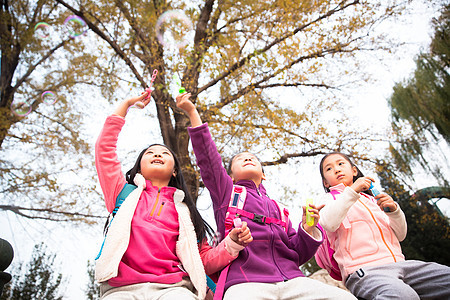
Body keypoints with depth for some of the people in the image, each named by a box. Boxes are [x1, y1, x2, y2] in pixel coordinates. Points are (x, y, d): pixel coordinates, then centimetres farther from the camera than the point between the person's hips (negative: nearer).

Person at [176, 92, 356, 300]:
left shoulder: (277, 209, 28)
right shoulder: (226, 190, 20)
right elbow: (207, 158, 6)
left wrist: (308, 229, 4)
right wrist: (193, 113, 1)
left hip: (291, 280, 4)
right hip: (245, 281, -3)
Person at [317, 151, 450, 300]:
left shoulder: (371, 200, 27)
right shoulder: (326, 200, 12)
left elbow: (400, 235, 21)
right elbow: (329, 224, -12)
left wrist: (393, 210, 2)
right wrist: (352, 190, -12)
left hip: (398, 263, 7)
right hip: (364, 269, -6)